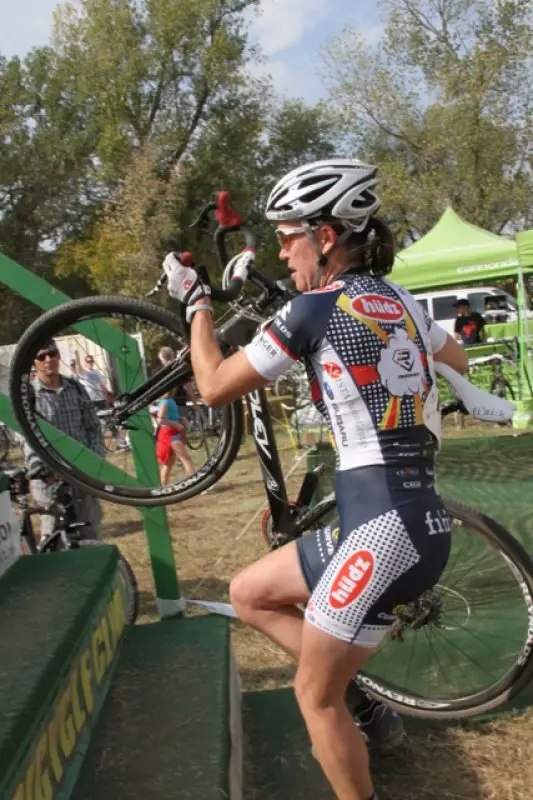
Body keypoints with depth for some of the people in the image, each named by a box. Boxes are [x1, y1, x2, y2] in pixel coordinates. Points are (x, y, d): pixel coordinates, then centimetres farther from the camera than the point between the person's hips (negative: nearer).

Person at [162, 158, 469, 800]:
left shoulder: (316, 307, -11)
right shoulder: (400, 301, 12)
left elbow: (214, 387, -3)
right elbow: (458, 363, 33)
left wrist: (195, 301, 10)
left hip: (385, 530, -9)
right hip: (415, 520, 9)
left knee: (315, 696, 9)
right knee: (247, 594, 19)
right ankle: (360, 703, 24)